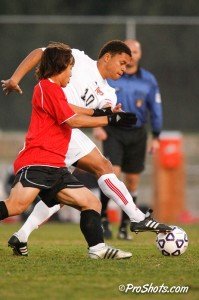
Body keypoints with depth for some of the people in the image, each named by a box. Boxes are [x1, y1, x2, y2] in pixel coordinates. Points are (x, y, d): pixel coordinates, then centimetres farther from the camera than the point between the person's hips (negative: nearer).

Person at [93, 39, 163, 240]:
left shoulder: (149, 80, 3)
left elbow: (155, 109, 8)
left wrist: (156, 137, 4)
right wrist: (97, 125, -10)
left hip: (137, 135, 2)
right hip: (113, 133, -2)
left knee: (132, 181, 4)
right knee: (112, 173, -19)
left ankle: (124, 227, 14)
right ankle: (103, 217, -7)